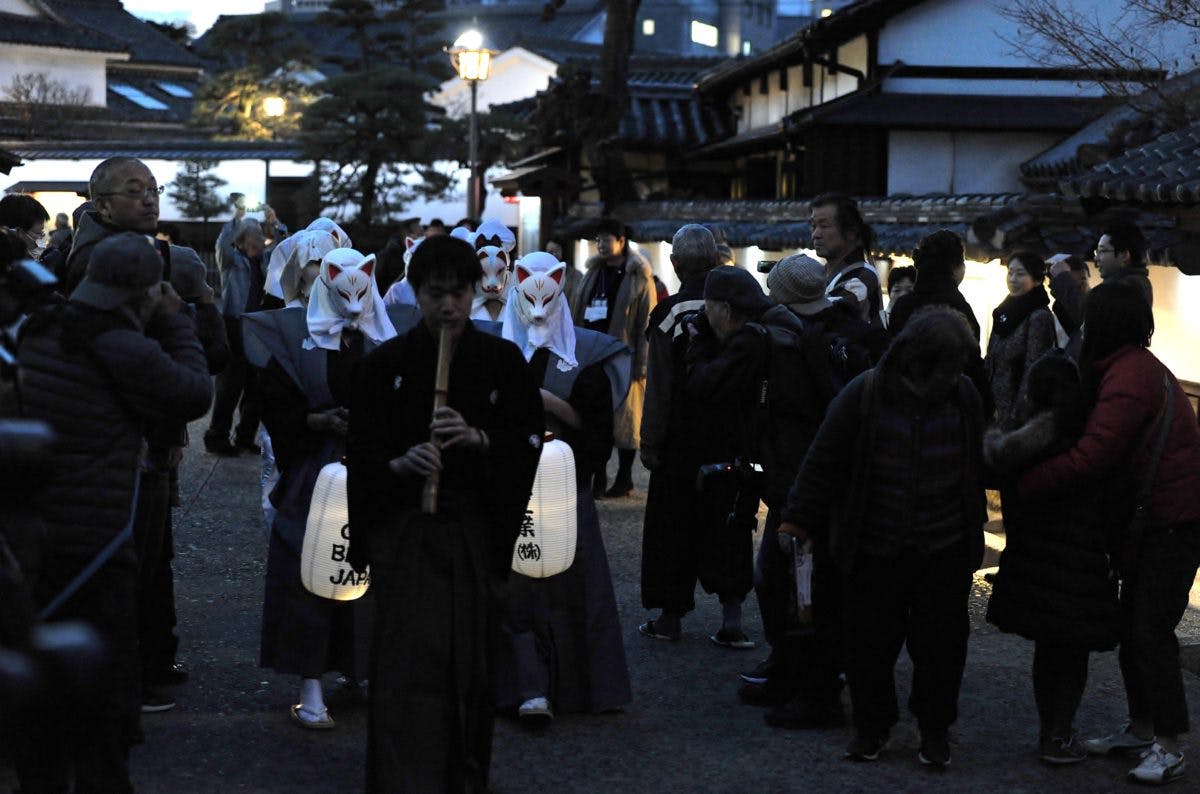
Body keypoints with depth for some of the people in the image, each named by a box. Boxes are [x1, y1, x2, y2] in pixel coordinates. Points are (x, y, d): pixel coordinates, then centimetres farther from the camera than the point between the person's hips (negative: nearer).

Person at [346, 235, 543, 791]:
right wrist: (400, 464, -20)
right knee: (409, 671, -8)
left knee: (471, 669, 6)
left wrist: (478, 439, -16)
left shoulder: (503, 362, 4)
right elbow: (360, 457, 1)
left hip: (477, 534, 2)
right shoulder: (385, 365, 1)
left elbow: (530, 444, 2)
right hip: (405, 532, -1)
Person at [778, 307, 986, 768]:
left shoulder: (962, 395, -2)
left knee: (941, 642, 7)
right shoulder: (864, 396, -13)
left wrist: (974, 528, 15)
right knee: (870, 643, 7)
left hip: (944, 552, 2)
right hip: (875, 552, -2)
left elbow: (975, 466, 11)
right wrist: (798, 521, -8)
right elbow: (824, 462, -7)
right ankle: (872, 726, 26)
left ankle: (935, 730, 24)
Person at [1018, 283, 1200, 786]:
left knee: (1151, 630, -9)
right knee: (1132, 626, 14)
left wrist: (1022, 484, -19)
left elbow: (1091, 458, -25)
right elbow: (1103, 450, 11)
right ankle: (1141, 729, 23)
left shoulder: (1130, 376, -20)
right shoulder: (1137, 367, 13)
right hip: (1147, 517, 10)